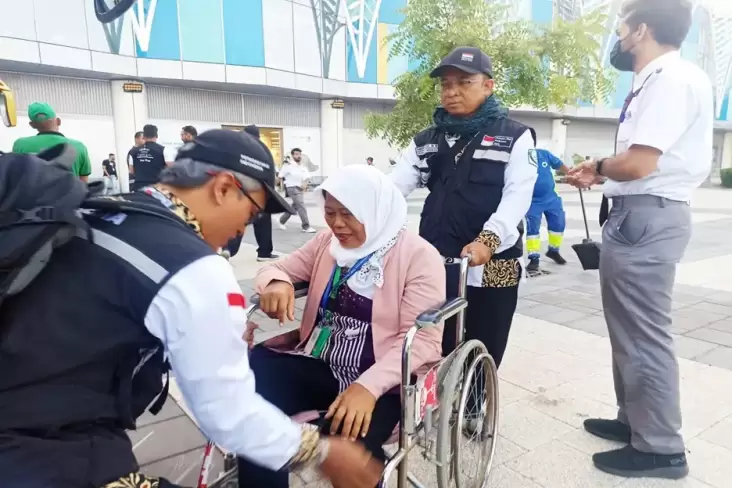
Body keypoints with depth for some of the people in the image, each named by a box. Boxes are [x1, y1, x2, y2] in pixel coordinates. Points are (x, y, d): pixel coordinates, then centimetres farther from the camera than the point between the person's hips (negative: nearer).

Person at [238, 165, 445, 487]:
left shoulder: (419, 256, -8)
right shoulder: (327, 242, 10)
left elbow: (423, 339, -14)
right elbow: (277, 268, 15)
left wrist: (368, 386, -28)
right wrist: (276, 283, -12)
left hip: (379, 379, -4)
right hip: (316, 365, 5)